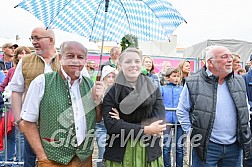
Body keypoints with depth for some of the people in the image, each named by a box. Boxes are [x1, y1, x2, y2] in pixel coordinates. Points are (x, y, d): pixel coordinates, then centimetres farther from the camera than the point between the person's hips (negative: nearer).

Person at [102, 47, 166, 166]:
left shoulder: (154, 90, 2)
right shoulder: (112, 92, -4)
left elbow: (159, 121, -8)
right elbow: (111, 125, -13)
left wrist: (123, 124, -16)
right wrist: (145, 130, -19)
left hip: (149, 152, 2)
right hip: (119, 154, -2)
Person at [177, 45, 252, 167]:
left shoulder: (239, 82, 6)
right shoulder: (193, 83, -9)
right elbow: (182, 111, -1)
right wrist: (192, 133, -5)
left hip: (234, 146, 5)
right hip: (206, 146, -4)